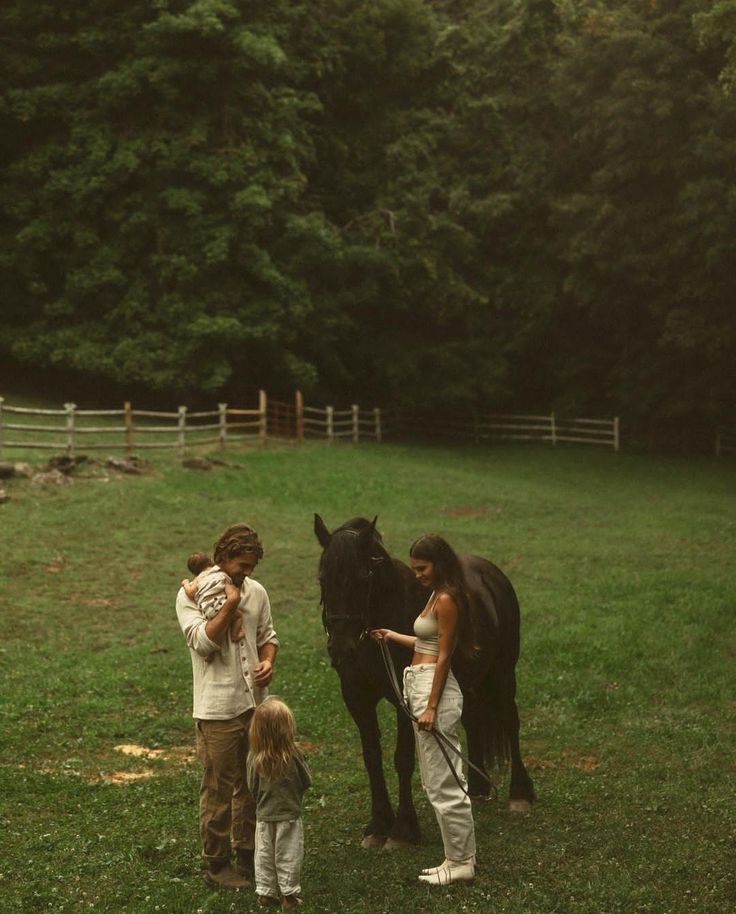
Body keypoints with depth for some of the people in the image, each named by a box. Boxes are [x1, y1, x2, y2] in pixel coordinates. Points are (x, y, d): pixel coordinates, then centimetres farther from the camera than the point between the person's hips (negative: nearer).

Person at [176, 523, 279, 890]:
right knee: (218, 788, 1)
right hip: (218, 708, -6)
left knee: (252, 785, 14)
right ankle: (217, 863, 12)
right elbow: (202, 641, -20)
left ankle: (247, 853, 27)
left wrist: (268, 661, -1)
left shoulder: (256, 591, 8)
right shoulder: (191, 594, -8)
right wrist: (230, 604, -18)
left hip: (255, 703, 6)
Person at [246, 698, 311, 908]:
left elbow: (252, 787, -1)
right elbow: (306, 781, -6)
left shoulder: (254, 757, -12)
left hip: (264, 815, 2)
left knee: (264, 855, 14)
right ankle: (289, 894, 15)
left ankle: (265, 892, 20)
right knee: (288, 856, 9)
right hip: (289, 815, -2)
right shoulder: (292, 755, -19)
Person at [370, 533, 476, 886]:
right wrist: (392, 636, 27)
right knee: (438, 782, 14)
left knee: (442, 783, -5)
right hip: (420, 685, 11)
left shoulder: (446, 600, -14)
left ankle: (461, 863, 3)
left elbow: (443, 656, -17)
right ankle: (457, 859, 20)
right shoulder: (436, 596, 15)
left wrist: (431, 707, -19)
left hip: (433, 689, -11)